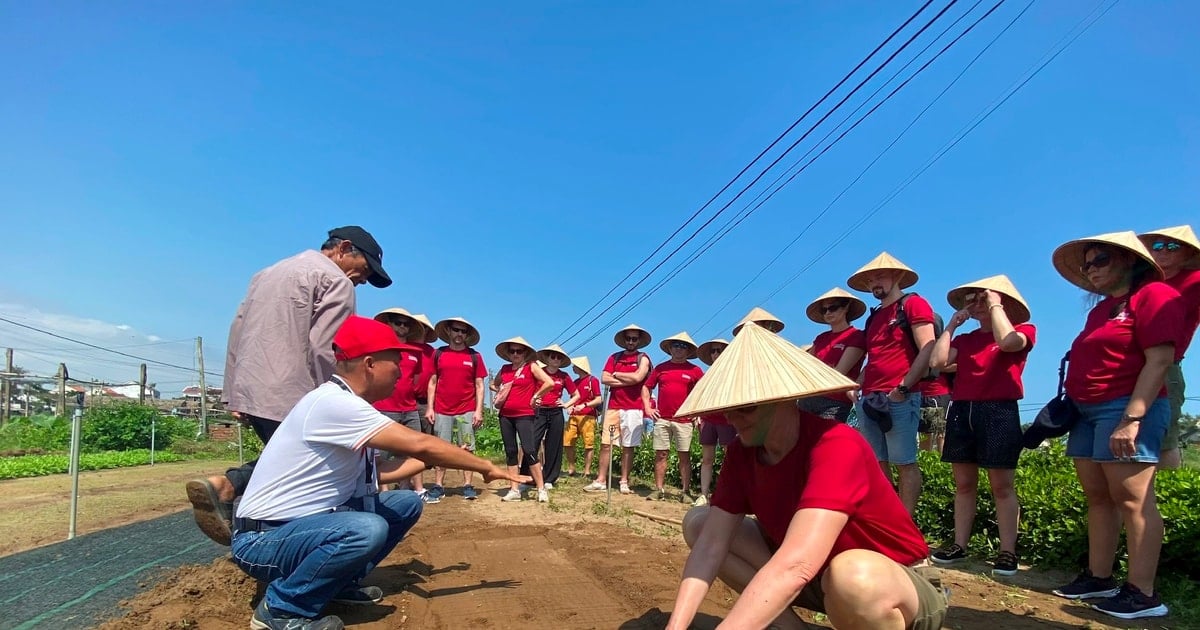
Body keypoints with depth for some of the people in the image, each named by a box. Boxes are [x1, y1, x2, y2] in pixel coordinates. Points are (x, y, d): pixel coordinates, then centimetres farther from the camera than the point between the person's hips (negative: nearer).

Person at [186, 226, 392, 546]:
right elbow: (324, 350, -14)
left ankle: (226, 485, -2)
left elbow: (237, 331, 20)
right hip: (290, 398, -8)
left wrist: (233, 395, 20)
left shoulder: (268, 273, 23)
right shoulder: (335, 280, -4)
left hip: (247, 392, 8)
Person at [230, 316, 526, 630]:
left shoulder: (346, 404, 5)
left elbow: (373, 474, 12)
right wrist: (486, 468, -18)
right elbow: (419, 444, -28)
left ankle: (340, 582, 15)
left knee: (407, 503, 6)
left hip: (308, 522, 9)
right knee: (368, 529, -34)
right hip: (262, 539, -9)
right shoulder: (333, 402, -25)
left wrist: (432, 459, 10)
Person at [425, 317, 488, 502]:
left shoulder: (474, 356, 4)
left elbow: (479, 385, 3)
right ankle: (438, 487, 10)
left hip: (467, 411, 0)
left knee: (467, 449, 2)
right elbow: (432, 382, 7)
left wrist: (479, 410, -5)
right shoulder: (438, 353, 6)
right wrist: (430, 408, 0)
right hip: (442, 411, 1)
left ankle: (467, 486, 7)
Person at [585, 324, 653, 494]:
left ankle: (624, 482, 9)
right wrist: (628, 380, -7)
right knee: (605, 444, 0)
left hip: (633, 408, -3)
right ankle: (600, 481, 5)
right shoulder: (614, 357, 12)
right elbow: (604, 379, 1)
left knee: (628, 447, 2)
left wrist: (616, 374, -1)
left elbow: (637, 377, -14)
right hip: (613, 407, 3)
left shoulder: (643, 358, 3)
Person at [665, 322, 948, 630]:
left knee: (852, 575, -42)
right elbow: (710, 543, -13)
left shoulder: (835, 446, -31)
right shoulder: (740, 453, -9)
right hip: (814, 576, 6)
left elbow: (795, 567, -44)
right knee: (698, 522, -5)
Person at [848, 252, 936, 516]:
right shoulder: (874, 317, 23)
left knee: (905, 463, -4)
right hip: (869, 399, 8)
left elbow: (928, 351, -10)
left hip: (900, 399, -8)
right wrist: (858, 386, 12)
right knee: (876, 463, 7)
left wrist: (903, 388, -15)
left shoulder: (913, 304, 0)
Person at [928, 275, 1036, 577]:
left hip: (999, 412, -5)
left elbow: (1007, 341, -20)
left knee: (1001, 486, -1)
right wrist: (952, 324, 7)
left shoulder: (1023, 330, 5)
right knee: (963, 483, 6)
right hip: (962, 411, 5)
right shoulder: (964, 339, 18)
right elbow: (937, 361, 1)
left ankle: (1007, 552, 5)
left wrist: (995, 305, -8)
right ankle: (959, 545, 11)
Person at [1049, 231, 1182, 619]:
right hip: (1087, 411, 9)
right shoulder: (1101, 310, 20)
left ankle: (1141, 594, -3)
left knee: (1132, 498, -8)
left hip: (1127, 409, -9)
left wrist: (1132, 417, -21)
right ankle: (1098, 579, 16)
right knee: (1098, 498, 10)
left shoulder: (1154, 295, -6)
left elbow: (1160, 359, -15)